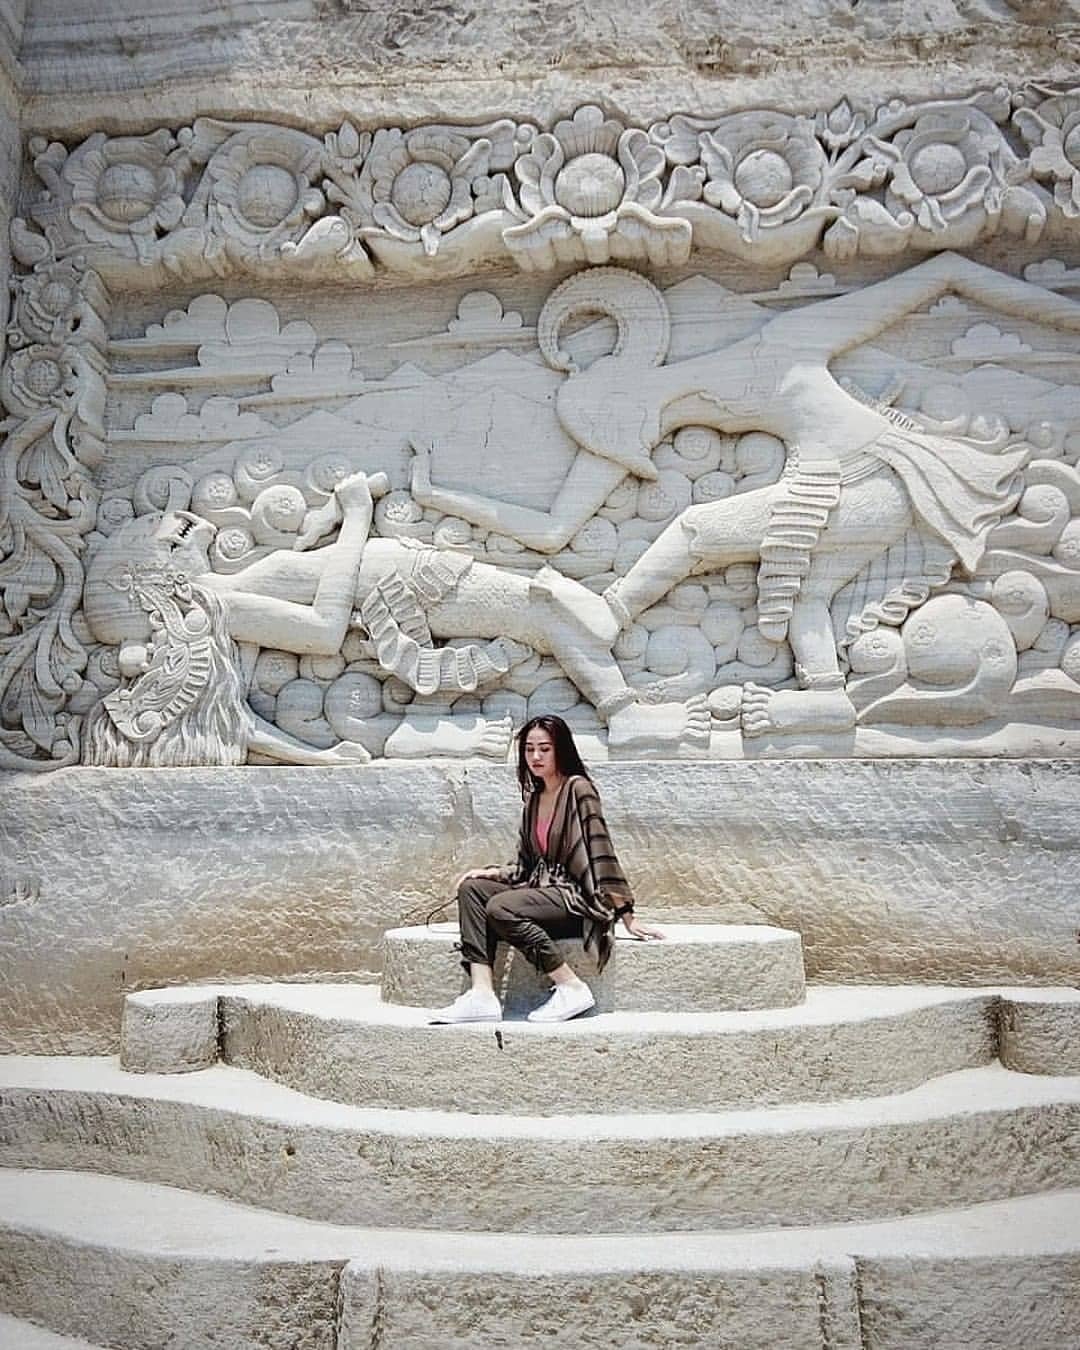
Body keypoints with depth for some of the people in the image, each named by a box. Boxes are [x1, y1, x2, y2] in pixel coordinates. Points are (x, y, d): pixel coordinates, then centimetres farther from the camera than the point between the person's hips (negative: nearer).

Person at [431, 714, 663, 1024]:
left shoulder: (578, 789, -9)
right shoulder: (533, 798, 14)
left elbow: (601, 850, -14)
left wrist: (627, 916, -16)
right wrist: (493, 872, 1)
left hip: (578, 898, -8)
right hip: (541, 889, 8)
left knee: (501, 908, -27)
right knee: (471, 888, -9)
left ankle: (572, 988, -16)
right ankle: (482, 995, -21)